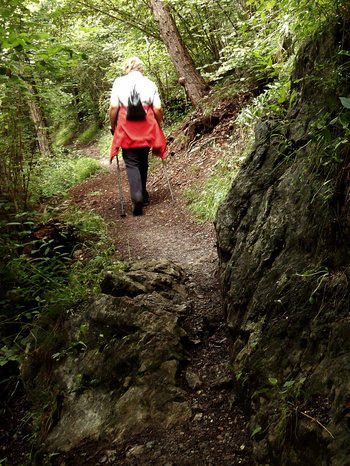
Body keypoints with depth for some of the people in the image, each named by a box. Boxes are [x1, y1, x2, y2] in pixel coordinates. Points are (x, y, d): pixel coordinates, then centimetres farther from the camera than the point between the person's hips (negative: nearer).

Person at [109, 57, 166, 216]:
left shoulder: (119, 82, 6)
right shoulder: (149, 83, 8)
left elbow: (113, 107, -3)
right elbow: (158, 108, 0)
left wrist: (113, 126, 8)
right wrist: (158, 126, 15)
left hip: (126, 126, -2)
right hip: (147, 126, 2)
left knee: (131, 163, 0)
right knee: (143, 161, 17)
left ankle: (136, 195, -20)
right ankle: (143, 194, 27)